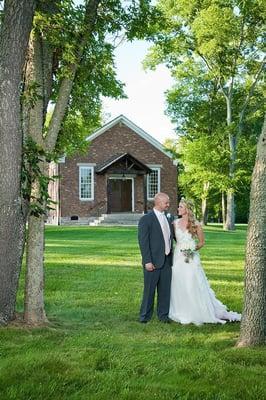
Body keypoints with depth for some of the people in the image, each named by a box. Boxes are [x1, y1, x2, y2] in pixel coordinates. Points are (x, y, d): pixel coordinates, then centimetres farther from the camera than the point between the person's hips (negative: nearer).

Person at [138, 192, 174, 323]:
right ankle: (145, 316, 15)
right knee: (149, 290, 3)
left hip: (167, 261, 6)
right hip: (153, 261, -6)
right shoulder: (146, 219, -10)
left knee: (165, 290, 11)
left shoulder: (168, 218, 11)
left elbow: (172, 236, 21)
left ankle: (163, 314, 22)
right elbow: (143, 242, -13)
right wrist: (147, 261, -17)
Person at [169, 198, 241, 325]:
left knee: (193, 285, -4)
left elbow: (202, 242, 4)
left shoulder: (195, 224, -4)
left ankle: (197, 313, 8)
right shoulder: (175, 223, 4)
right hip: (178, 256, 3)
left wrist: (193, 249, -8)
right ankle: (182, 313, 14)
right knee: (179, 285, 4)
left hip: (191, 258, -3)